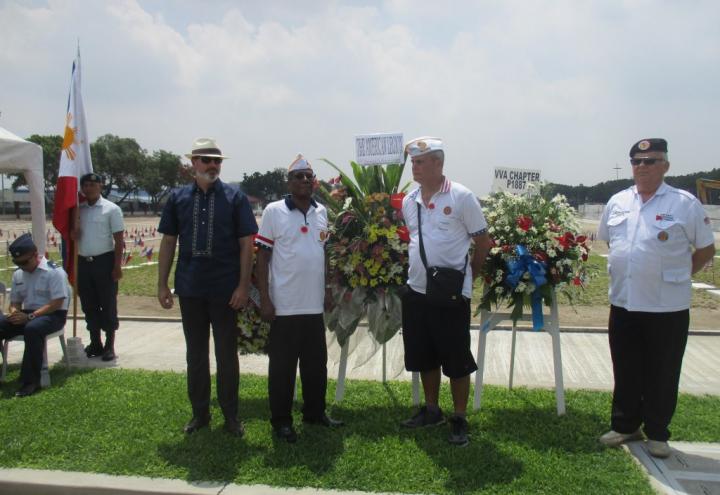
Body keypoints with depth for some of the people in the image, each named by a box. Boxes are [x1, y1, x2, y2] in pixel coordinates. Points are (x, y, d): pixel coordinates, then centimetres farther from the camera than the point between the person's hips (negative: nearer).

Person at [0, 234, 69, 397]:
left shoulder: (54, 272, -12)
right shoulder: (18, 274, 10)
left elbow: (57, 304, -16)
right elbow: (15, 302, 17)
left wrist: (30, 317, -23)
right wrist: (14, 313, -8)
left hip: (53, 315, -7)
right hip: (27, 315, 7)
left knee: (32, 328, -38)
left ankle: (31, 381, -29)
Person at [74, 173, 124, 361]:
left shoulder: (111, 209, -4)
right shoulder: (78, 210, 10)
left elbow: (119, 240, -6)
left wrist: (117, 266, -12)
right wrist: (73, 232, -8)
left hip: (104, 261, -5)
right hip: (83, 262, 5)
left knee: (108, 305, 2)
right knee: (89, 305, 12)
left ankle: (110, 345, 11)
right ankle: (95, 343, 24)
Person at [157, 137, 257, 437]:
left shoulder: (235, 197, -3)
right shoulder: (178, 198, 5)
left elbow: (246, 243, -5)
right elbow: (168, 242, 8)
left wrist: (243, 286, -11)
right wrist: (162, 284, 4)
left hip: (225, 290, -2)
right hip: (190, 289, 3)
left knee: (227, 354, 8)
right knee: (195, 353, 13)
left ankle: (230, 416, 22)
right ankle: (200, 413, 28)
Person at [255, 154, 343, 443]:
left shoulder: (321, 212, 9)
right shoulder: (274, 211, -6)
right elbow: (262, 256, -5)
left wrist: (328, 290, 13)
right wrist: (264, 299, -10)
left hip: (314, 305, 5)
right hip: (284, 306, -5)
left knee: (316, 363, 14)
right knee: (282, 366, 6)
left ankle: (315, 412, 31)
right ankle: (281, 420, 19)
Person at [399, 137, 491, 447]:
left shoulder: (461, 197, -9)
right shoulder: (409, 202, 8)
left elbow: (483, 243, -3)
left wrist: (468, 276, 3)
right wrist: (420, 270, 15)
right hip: (416, 291, 6)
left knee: (457, 360, 3)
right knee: (424, 357, 16)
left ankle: (459, 420, 18)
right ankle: (431, 410, 33)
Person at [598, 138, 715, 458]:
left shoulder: (685, 204, -6)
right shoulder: (617, 202, 7)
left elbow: (706, 250, 1)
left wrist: (677, 276, 0)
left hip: (667, 307, -4)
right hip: (623, 303, 4)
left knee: (662, 375, 8)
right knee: (626, 372, 14)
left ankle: (657, 433, 24)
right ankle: (625, 426, 30)